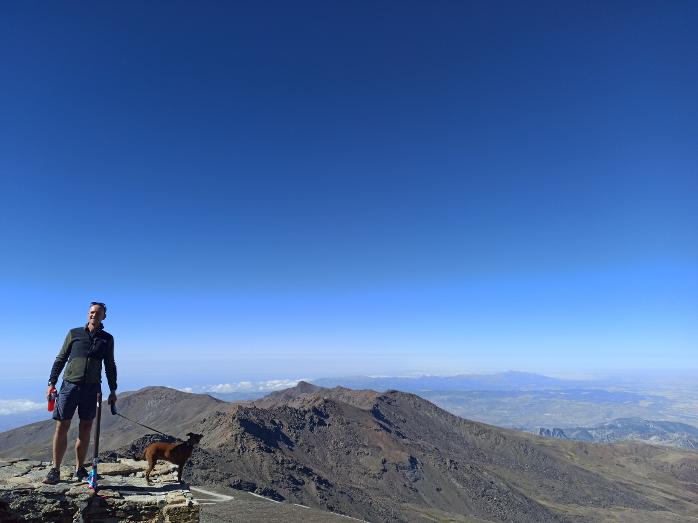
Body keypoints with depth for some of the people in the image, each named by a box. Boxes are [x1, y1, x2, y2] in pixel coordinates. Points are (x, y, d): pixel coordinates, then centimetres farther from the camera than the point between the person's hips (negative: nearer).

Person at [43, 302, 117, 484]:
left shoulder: (107, 339, 10)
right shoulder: (74, 333, 7)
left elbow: (110, 366, 14)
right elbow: (60, 359, 9)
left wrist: (113, 390, 10)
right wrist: (52, 383, 2)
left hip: (92, 388, 1)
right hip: (70, 385, -1)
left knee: (86, 428, 5)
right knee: (62, 426, -2)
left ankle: (79, 469, 15)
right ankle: (55, 470, 8)